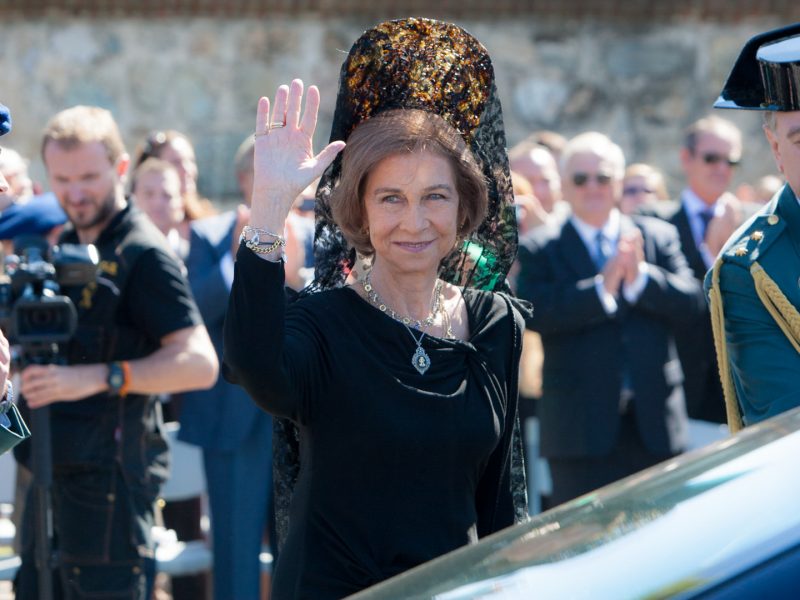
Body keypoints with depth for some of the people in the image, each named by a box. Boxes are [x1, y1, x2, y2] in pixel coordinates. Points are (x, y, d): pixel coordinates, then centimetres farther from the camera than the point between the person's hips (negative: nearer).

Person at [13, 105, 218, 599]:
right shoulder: (61, 246, 15)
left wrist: (99, 378, -26)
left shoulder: (142, 253, -10)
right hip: (52, 466, 8)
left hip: (109, 473, -8)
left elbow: (199, 363, -19)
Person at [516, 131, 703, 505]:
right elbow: (535, 312, -13)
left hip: (654, 422, 3)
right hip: (581, 428, -3)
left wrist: (640, 277, -16)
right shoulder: (539, 249, 4)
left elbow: (690, 300, 0)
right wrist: (601, 287, -21)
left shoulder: (659, 236, 12)